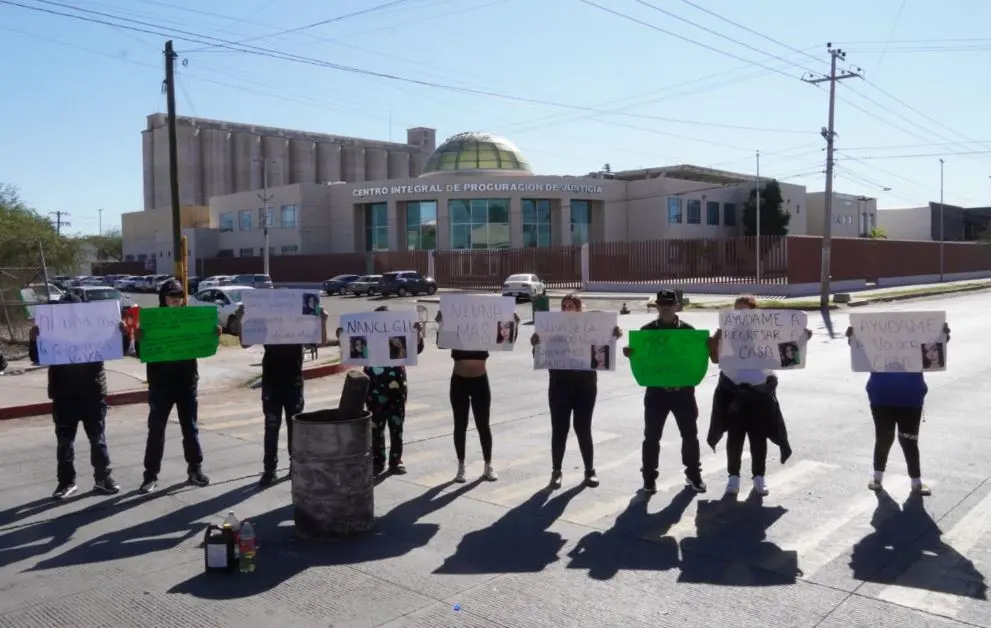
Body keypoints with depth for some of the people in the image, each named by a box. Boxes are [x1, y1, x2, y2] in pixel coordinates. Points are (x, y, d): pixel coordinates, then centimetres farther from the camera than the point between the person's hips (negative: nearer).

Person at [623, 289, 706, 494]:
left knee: (690, 435, 9)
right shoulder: (647, 330, 2)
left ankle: (693, 475, 25)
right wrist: (630, 353, -20)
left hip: (683, 390, 1)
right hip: (656, 390, -1)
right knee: (651, 436, 3)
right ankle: (649, 477, 15)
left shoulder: (688, 330, 4)